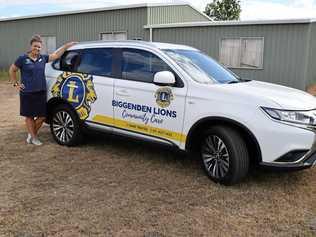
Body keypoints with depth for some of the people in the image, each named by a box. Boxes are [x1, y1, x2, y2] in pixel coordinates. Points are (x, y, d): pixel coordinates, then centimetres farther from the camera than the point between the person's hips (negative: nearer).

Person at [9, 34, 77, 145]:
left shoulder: (43, 58, 7)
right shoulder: (23, 58, -3)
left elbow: (56, 55, 9)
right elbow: (12, 70, 6)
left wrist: (67, 46, 4)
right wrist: (16, 84, 2)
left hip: (41, 92, 4)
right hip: (27, 93, -4)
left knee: (42, 116, 6)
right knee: (29, 116, 7)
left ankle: (31, 134, 27)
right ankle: (33, 137, 20)